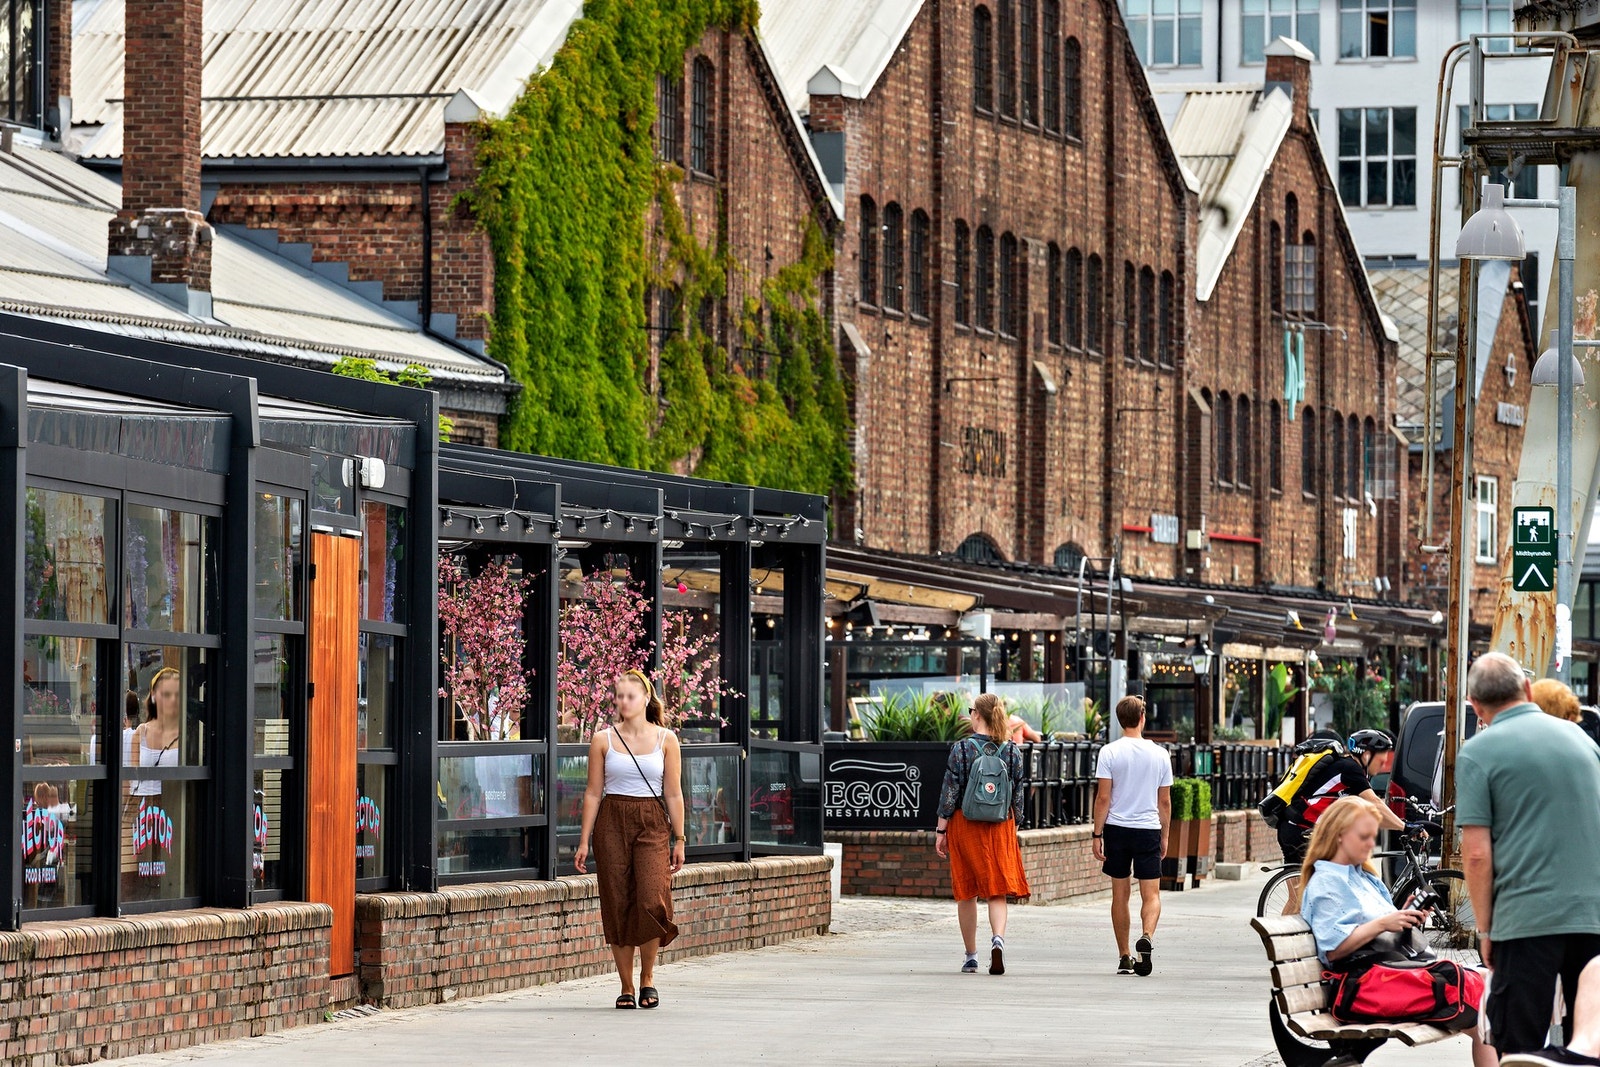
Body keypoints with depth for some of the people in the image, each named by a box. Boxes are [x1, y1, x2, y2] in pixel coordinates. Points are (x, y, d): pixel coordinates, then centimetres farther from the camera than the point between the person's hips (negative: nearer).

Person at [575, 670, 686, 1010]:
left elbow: (673, 794, 6)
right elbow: (593, 793, 6)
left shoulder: (665, 739, 4)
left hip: (652, 825, -1)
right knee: (617, 907, -1)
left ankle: (647, 978, 3)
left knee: (652, 901, -16)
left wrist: (679, 840, 3)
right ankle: (626, 988, 8)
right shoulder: (603, 740, 5)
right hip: (612, 824, 1)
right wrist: (584, 841, 2)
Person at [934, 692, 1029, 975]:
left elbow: (950, 792, -7)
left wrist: (941, 830, 0)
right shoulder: (1012, 752, 1)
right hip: (1001, 826, 2)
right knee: (997, 891, 2)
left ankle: (971, 956, 13)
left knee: (966, 893, 9)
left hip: (965, 824, -2)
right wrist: (1013, 830, 16)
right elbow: (1018, 796, 6)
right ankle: (998, 938, -25)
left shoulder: (961, 749, -7)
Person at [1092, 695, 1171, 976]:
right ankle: (1147, 936, -27)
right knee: (1151, 893, 2)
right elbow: (1165, 801, 7)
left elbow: (1103, 798, -7)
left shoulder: (1110, 752, -4)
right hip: (1149, 829, 0)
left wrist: (1097, 834, -1)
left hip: (1117, 828, 0)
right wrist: (1164, 836, 17)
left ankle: (1124, 957, 13)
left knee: (1120, 894, 9)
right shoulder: (1159, 754, 2)